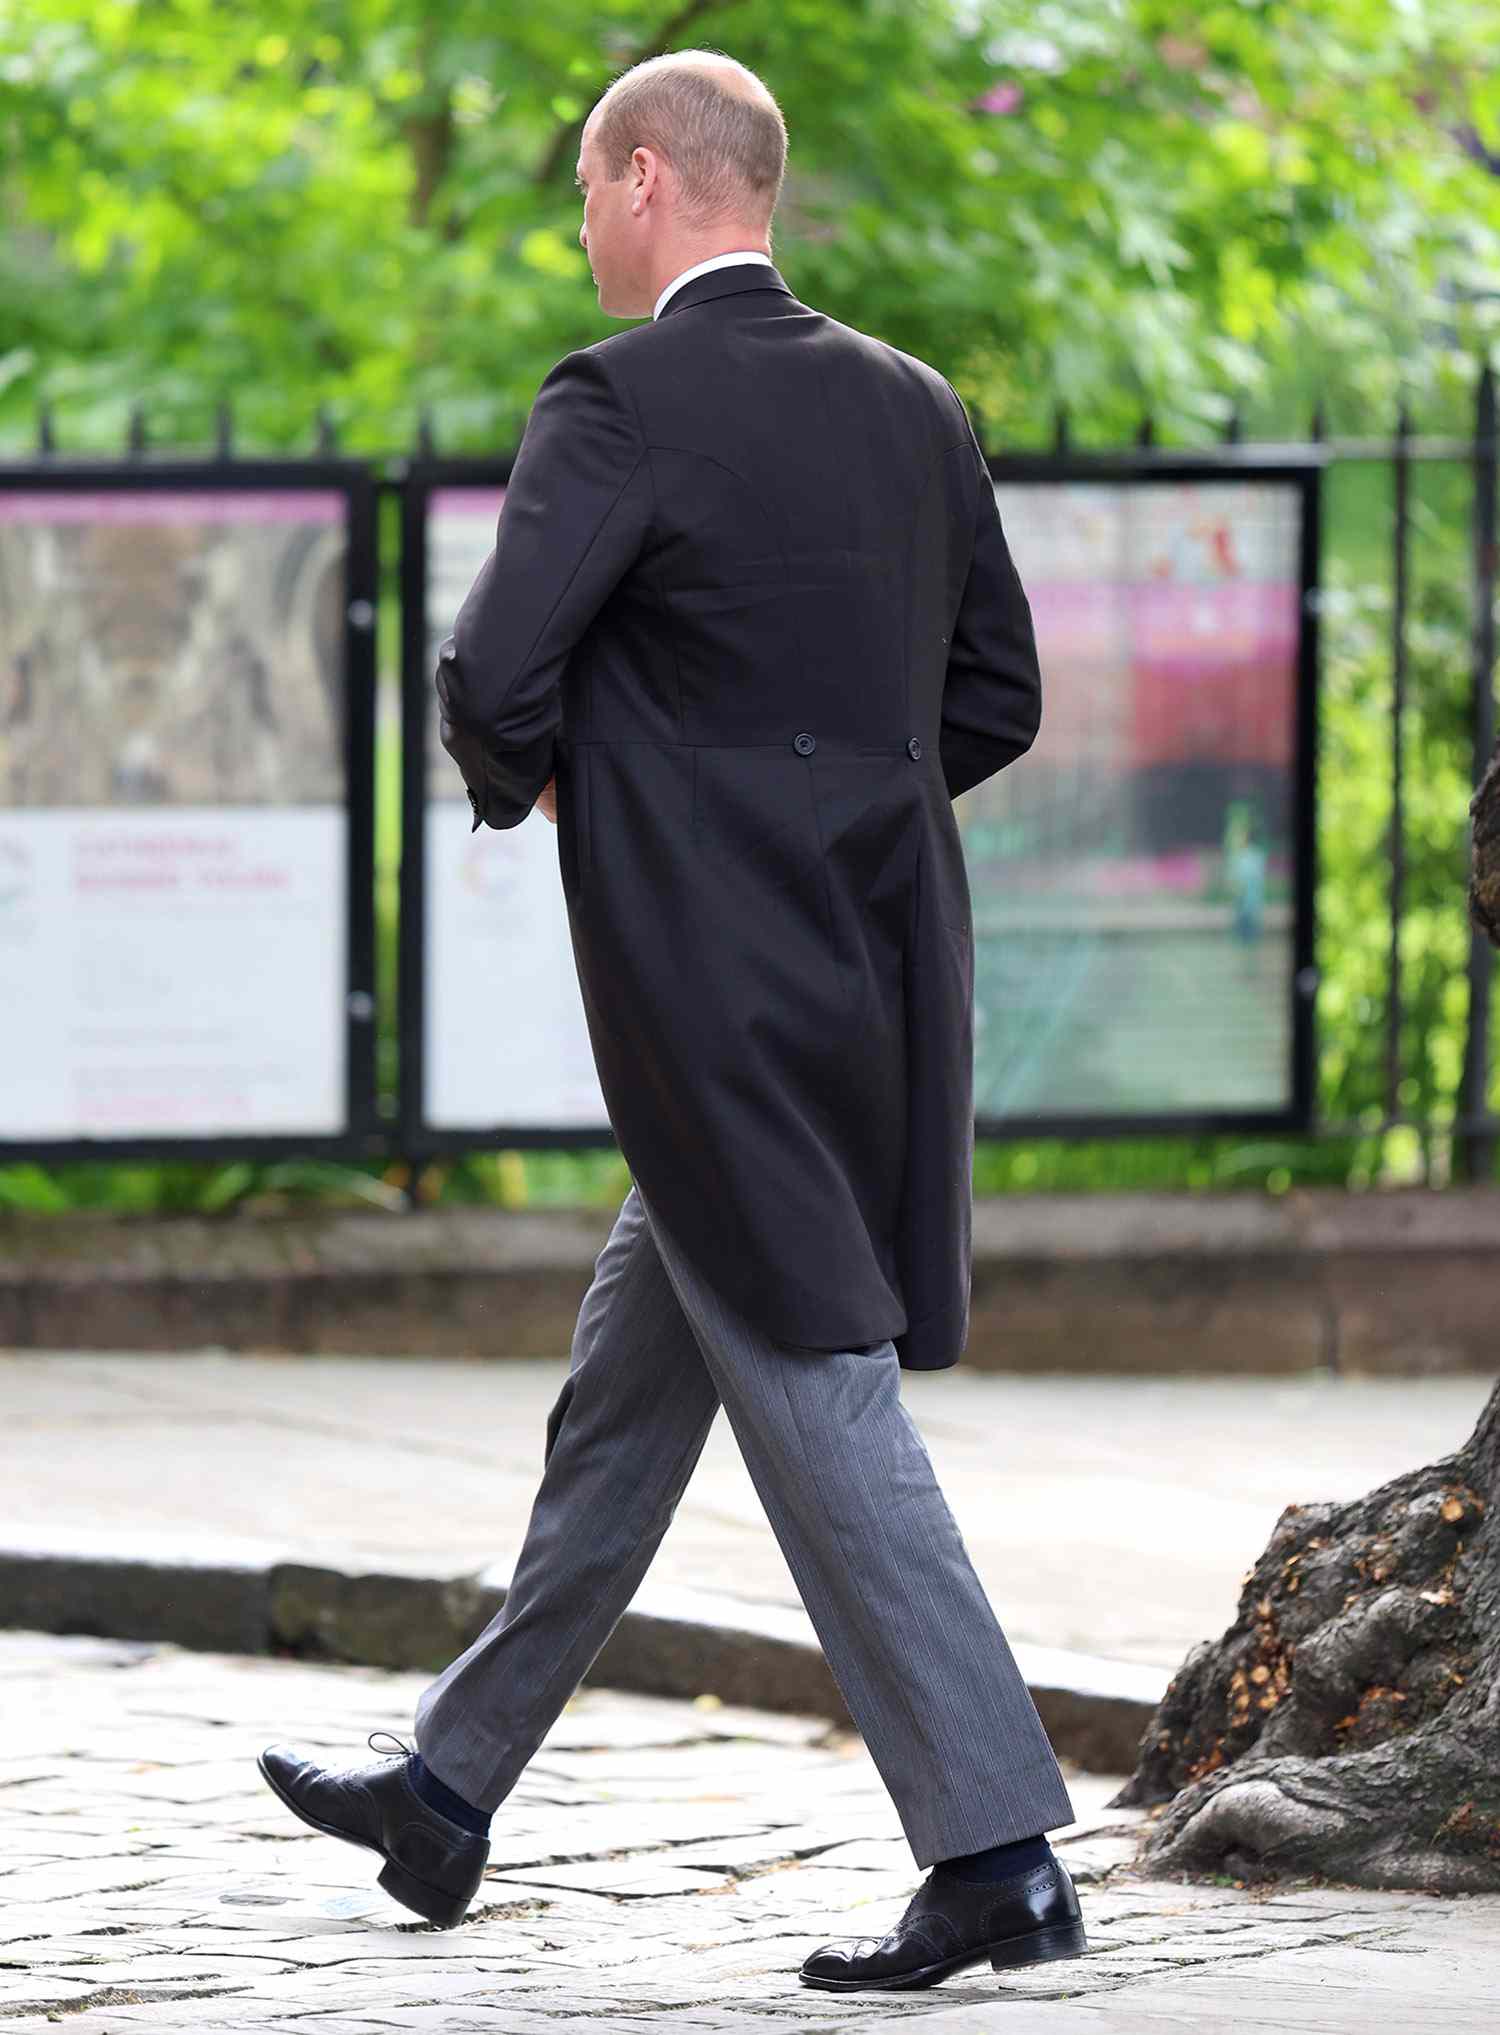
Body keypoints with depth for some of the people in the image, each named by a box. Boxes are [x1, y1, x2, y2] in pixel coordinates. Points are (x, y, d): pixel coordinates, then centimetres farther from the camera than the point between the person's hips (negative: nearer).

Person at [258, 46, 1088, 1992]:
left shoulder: (620, 403, -13)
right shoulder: (913, 407, 9)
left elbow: (492, 679, -20)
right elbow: (997, 697, 15)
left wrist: (528, 781, 2)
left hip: (724, 1003, -8)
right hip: (879, 966, 8)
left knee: (821, 1408, -4)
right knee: (625, 1389, 18)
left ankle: (997, 1850, -7)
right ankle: (455, 1784, 29)